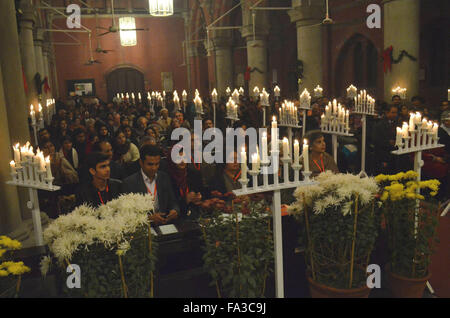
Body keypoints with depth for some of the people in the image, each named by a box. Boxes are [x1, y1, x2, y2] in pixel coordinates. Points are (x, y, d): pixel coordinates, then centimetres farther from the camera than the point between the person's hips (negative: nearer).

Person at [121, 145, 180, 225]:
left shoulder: (164, 178, 9)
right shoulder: (129, 183, -4)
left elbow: (173, 203, 14)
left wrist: (175, 211, -9)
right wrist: (149, 217, -19)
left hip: (165, 224, 4)